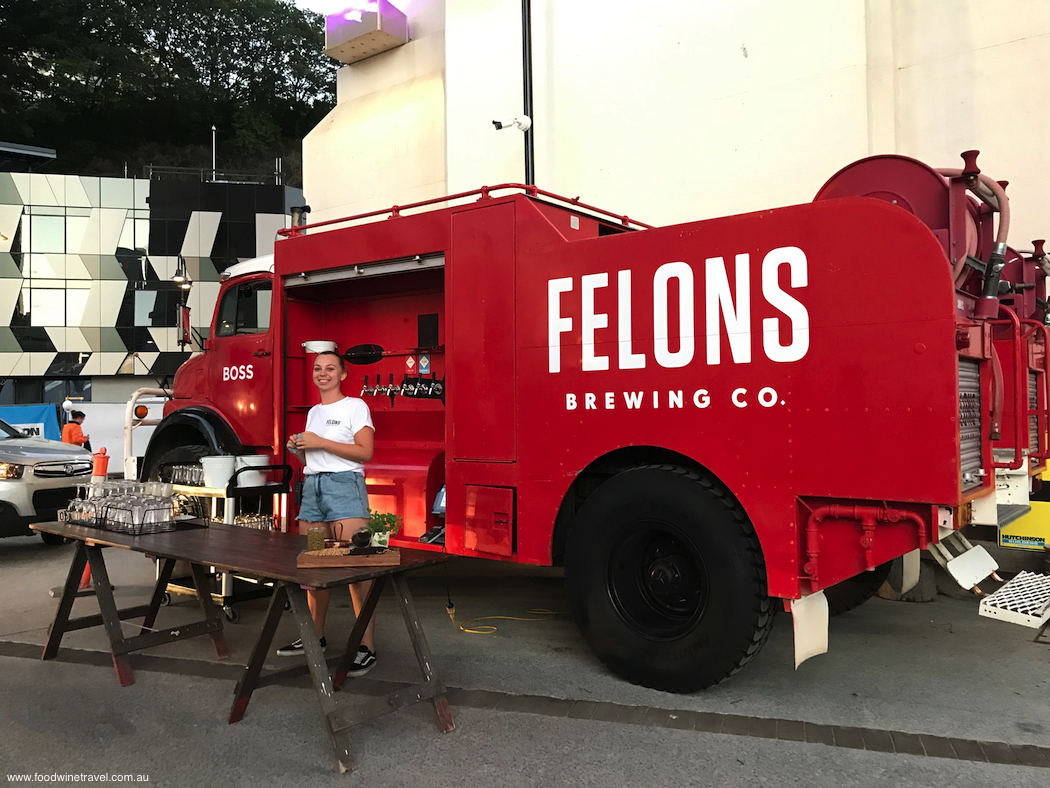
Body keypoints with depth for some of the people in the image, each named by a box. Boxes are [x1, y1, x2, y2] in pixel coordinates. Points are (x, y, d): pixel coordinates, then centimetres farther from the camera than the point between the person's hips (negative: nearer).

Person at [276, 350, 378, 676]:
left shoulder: (355, 406, 0)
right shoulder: (313, 412, 21)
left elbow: (365, 452, -11)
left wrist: (320, 442, -12)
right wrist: (298, 449, 5)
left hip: (344, 485, -7)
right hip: (313, 487, 7)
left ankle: (367, 647, -11)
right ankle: (315, 636, 22)